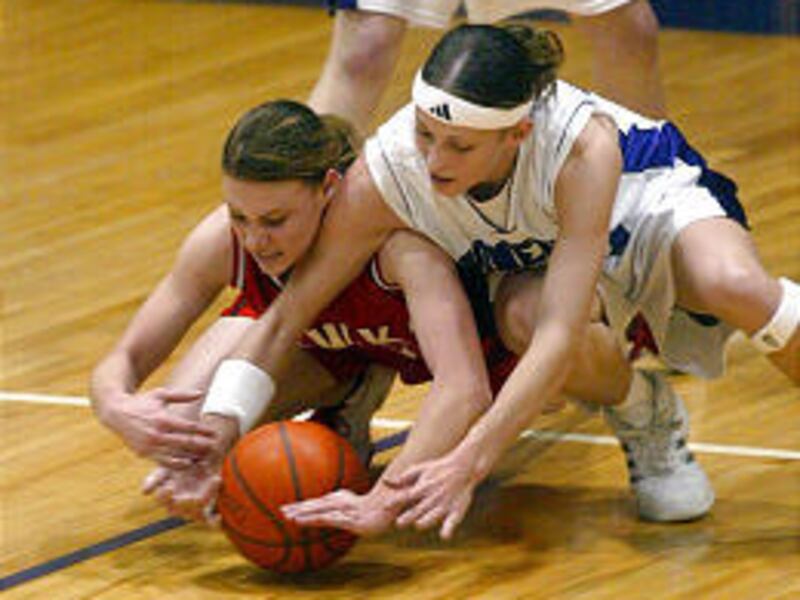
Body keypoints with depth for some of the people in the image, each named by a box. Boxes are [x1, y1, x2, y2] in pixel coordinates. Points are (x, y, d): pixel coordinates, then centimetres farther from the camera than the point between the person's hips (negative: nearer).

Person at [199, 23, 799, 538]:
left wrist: (469, 462, -53)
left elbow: (560, 339, -43)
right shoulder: (386, 171, -30)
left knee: (733, 285, -38)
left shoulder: (584, 142, -39)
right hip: (536, 264, 3)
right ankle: (645, 419, -4)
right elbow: (284, 319, -23)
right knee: (523, 318, -35)